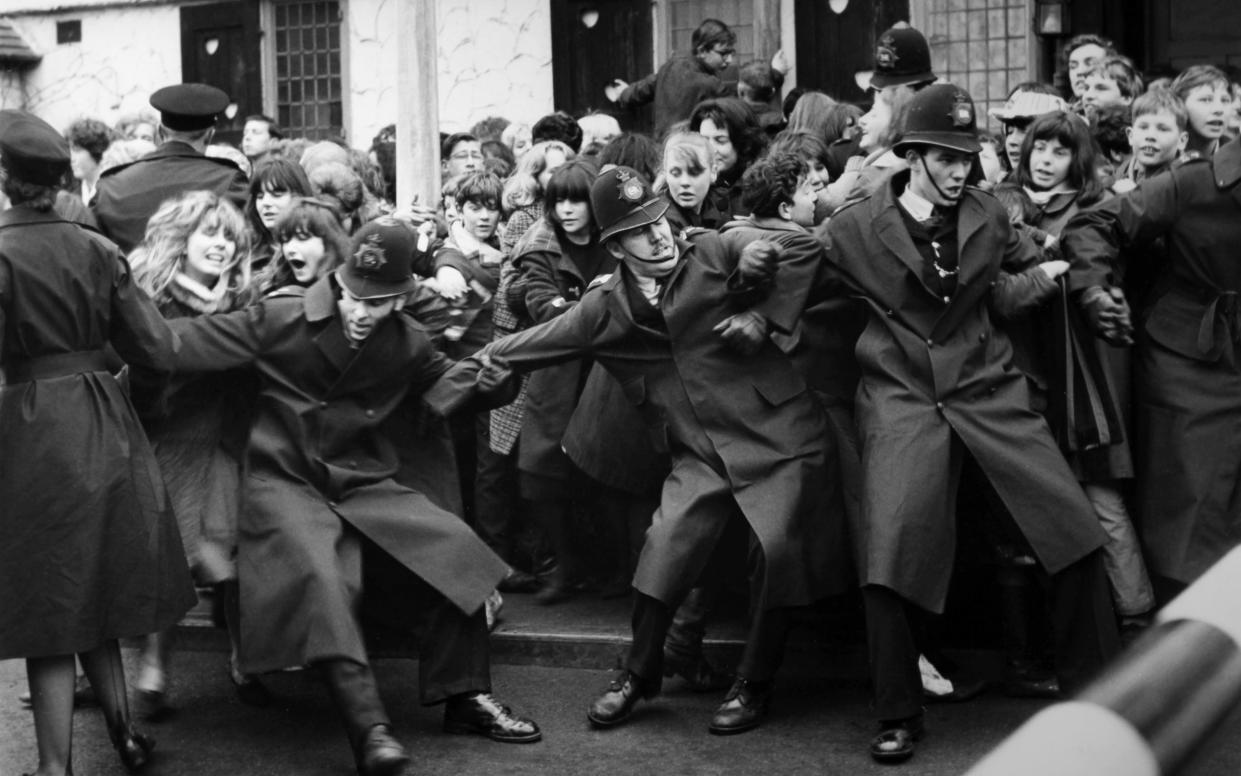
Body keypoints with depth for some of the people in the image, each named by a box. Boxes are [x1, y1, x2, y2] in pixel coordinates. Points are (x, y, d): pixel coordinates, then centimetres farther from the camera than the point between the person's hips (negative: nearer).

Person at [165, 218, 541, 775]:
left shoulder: (408, 345, 0)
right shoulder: (281, 321, -10)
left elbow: (440, 384, 21)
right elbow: (193, 343, -8)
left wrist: (481, 385, 0)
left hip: (363, 483, 4)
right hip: (285, 481, -4)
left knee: (454, 547, -8)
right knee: (319, 574, -31)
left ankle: (465, 697, 3)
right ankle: (368, 727, -37)